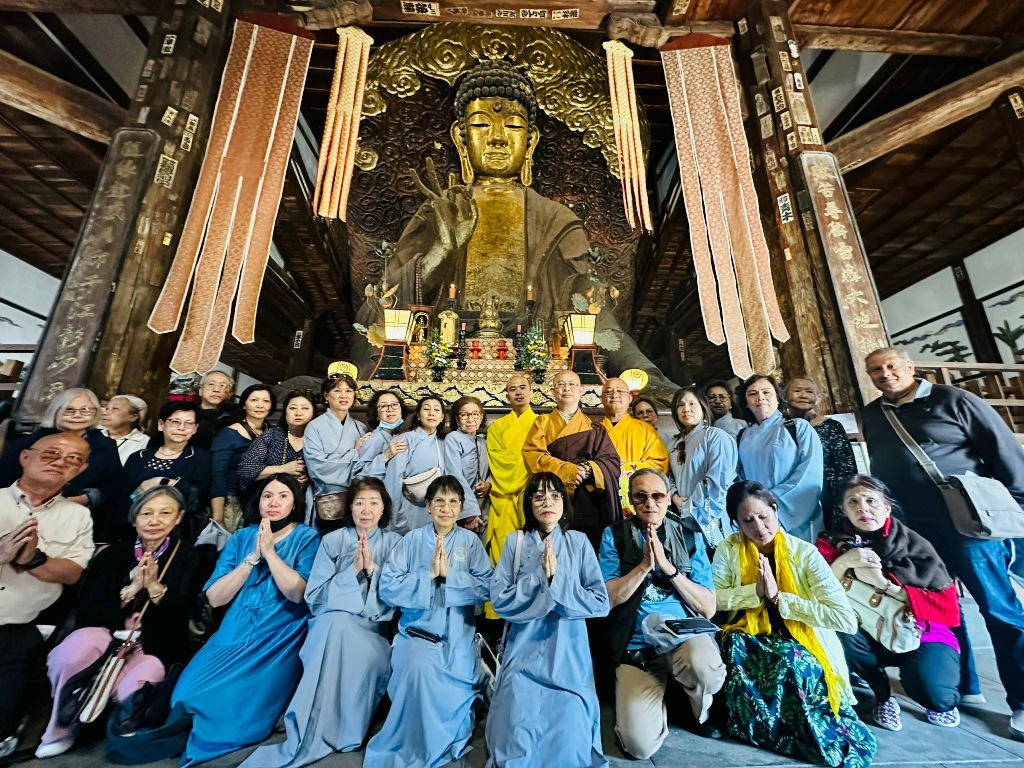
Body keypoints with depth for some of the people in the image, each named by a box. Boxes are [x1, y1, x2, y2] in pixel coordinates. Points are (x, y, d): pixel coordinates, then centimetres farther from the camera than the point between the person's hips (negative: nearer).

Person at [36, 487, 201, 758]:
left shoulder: (187, 557, -4)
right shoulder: (112, 554, 2)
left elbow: (185, 619, -9)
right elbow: (87, 614, -5)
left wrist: (154, 586, -21)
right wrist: (131, 589, -20)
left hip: (155, 648, -1)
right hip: (109, 636, 2)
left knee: (135, 688, -28)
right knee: (81, 642, -30)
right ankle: (61, 728, -5)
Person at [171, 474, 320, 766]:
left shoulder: (307, 537, -4)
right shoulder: (241, 537, 8)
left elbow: (298, 593, -16)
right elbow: (215, 597, 1)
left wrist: (269, 552, -16)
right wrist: (254, 557, -11)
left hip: (280, 638, -4)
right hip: (235, 632, 4)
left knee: (242, 701, -22)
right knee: (188, 693, -15)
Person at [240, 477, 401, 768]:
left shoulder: (394, 542, 2)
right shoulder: (331, 541, 3)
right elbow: (315, 597, -2)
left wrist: (372, 568, -16)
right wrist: (352, 571, -16)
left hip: (373, 627, 0)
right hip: (332, 622, 0)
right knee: (338, 621, -33)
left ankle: (305, 743, -13)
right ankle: (311, 737, -23)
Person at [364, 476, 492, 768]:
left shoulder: (471, 541, 2)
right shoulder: (412, 539, 1)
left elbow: (486, 588, -5)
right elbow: (388, 588, -6)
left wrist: (449, 573, -16)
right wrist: (428, 574, -16)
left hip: (457, 633, 1)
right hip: (417, 628, 0)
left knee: (453, 683, -21)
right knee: (420, 670, -27)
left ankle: (442, 741, 11)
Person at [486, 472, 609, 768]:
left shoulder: (579, 542, 1)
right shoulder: (515, 541, 1)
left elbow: (600, 603, -5)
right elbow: (499, 599, -6)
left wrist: (557, 580, -15)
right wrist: (541, 577, -16)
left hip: (568, 653, 0)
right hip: (524, 651, 0)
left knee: (570, 744, -14)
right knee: (517, 740, -16)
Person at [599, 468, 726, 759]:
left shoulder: (690, 537, 2)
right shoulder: (614, 535, -3)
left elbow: (708, 608, -1)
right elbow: (607, 599, -7)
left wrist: (669, 568, -15)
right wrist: (645, 565, -18)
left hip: (684, 634, 1)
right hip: (635, 645, -1)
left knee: (707, 672, -33)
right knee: (641, 745, -15)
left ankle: (702, 710, 5)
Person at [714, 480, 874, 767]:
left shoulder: (805, 553, -13)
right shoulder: (729, 550, -8)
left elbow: (847, 619, -18)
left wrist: (779, 597, -23)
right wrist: (756, 591, -20)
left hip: (802, 649, -1)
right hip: (752, 641, 2)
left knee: (788, 660, -35)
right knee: (733, 645, -32)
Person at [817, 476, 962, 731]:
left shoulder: (914, 544, -12)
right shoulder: (833, 543, -11)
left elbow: (947, 604, -16)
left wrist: (884, 583, -28)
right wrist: (842, 563, -34)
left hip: (919, 635, 0)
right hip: (869, 636, 1)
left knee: (929, 689, -27)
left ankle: (943, 699, 13)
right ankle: (883, 696, 0)